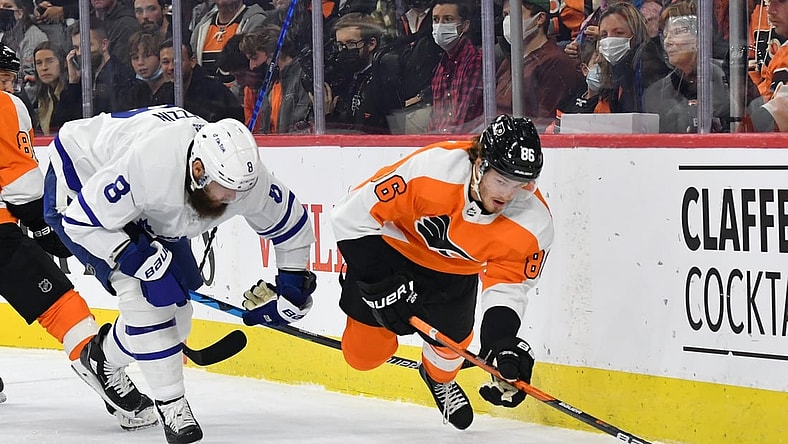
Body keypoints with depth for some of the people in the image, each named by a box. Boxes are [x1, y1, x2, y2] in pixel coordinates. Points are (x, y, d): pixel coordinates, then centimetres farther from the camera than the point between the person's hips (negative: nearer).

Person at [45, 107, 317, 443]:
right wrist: (136, 260, -37)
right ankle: (171, 405, -16)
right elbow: (82, 220, -34)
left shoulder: (246, 175, -25)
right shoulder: (147, 167, -44)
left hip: (147, 217, 7)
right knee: (143, 289, -24)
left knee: (173, 311, 4)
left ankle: (102, 358, 31)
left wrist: (291, 288, -6)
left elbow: (293, 225, -5)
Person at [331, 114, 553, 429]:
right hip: (393, 245, -3)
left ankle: (440, 378, 31)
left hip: (455, 271, 3)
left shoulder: (532, 223, -29)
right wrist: (381, 285, -28)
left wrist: (502, 338, -35)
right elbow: (352, 214, -30)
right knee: (364, 354, -1)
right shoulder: (429, 170, -39)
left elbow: (507, 284, -18)